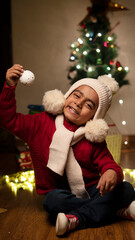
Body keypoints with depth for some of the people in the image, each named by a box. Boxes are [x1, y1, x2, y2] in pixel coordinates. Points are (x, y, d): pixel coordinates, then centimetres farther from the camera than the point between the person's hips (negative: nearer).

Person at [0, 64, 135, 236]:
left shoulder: (94, 139, -2)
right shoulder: (42, 124, -1)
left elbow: (108, 164, -9)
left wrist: (113, 173, -35)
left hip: (91, 191, 2)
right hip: (60, 192, -1)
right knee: (53, 200, -36)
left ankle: (77, 219, -31)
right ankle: (119, 210, -24)